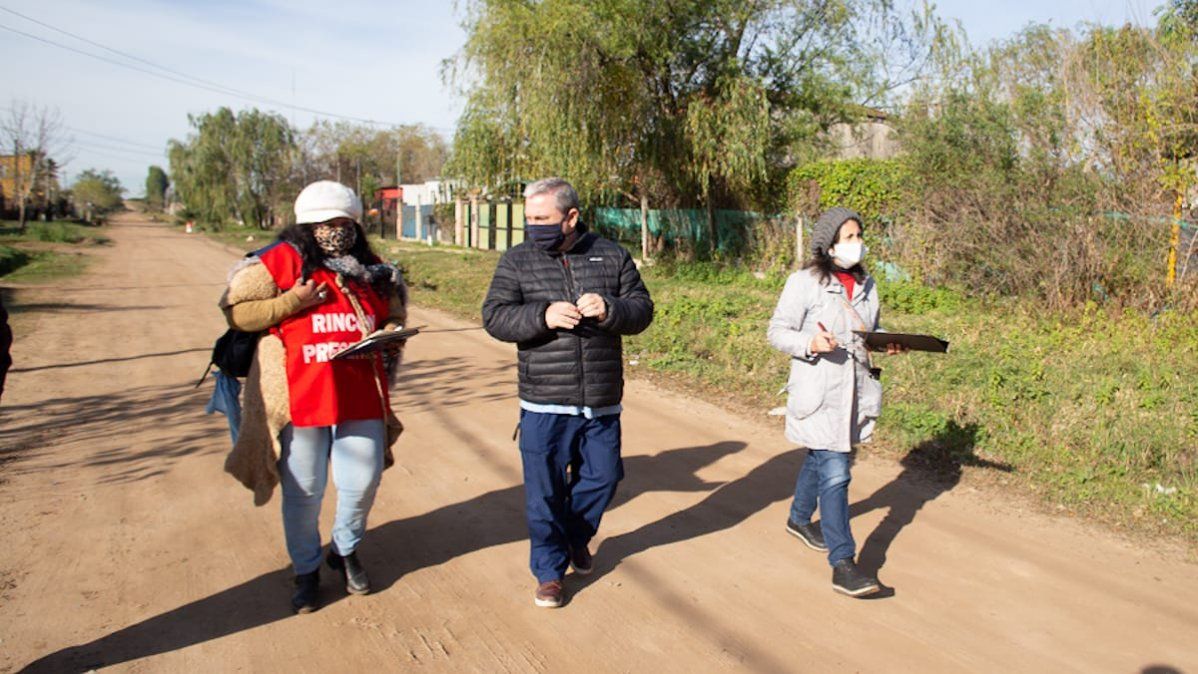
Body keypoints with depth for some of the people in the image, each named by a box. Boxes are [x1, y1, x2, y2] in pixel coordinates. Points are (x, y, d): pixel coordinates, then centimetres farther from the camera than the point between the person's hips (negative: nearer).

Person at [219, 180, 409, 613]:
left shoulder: (371, 270, 10)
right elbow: (235, 312, -5)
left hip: (360, 396, 4)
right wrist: (293, 302, -15)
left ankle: (346, 551, 38)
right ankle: (306, 570, 31)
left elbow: (394, 318, 20)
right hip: (300, 395, -3)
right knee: (303, 492, 8)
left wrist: (388, 334, -3)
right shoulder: (282, 260, -3)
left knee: (363, 483, 9)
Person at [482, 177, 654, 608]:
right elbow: (494, 317, -6)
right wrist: (543, 316, -23)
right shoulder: (517, 261, 1)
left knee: (602, 478, 15)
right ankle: (549, 571, 23)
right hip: (544, 406, -1)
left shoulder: (611, 256, 4)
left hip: (602, 404, 2)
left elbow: (642, 310, 3)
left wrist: (610, 310, -19)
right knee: (544, 490, 4)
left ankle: (577, 538, 43)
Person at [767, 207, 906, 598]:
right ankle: (842, 564, -9)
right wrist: (810, 343, -27)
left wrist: (887, 342, 2)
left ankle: (800, 519, 46)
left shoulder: (865, 284, 11)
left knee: (820, 460, 23)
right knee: (835, 473, -12)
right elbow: (777, 332, -9)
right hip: (818, 393, -7)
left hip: (856, 391, 7)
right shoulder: (804, 283, -10)